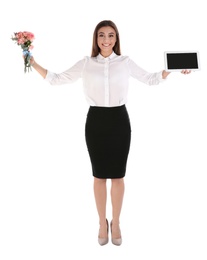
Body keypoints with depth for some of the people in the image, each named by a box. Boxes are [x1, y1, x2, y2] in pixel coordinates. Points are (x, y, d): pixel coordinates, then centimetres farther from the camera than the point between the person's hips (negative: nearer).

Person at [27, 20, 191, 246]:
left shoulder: (125, 62, 4)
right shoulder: (85, 64, 3)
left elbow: (150, 79, 14)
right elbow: (57, 79, 7)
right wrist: (33, 64, -1)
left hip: (119, 121, 0)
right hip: (95, 121, 0)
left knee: (118, 176, 8)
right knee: (99, 176, 9)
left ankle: (115, 223, 28)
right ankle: (102, 223, 28)